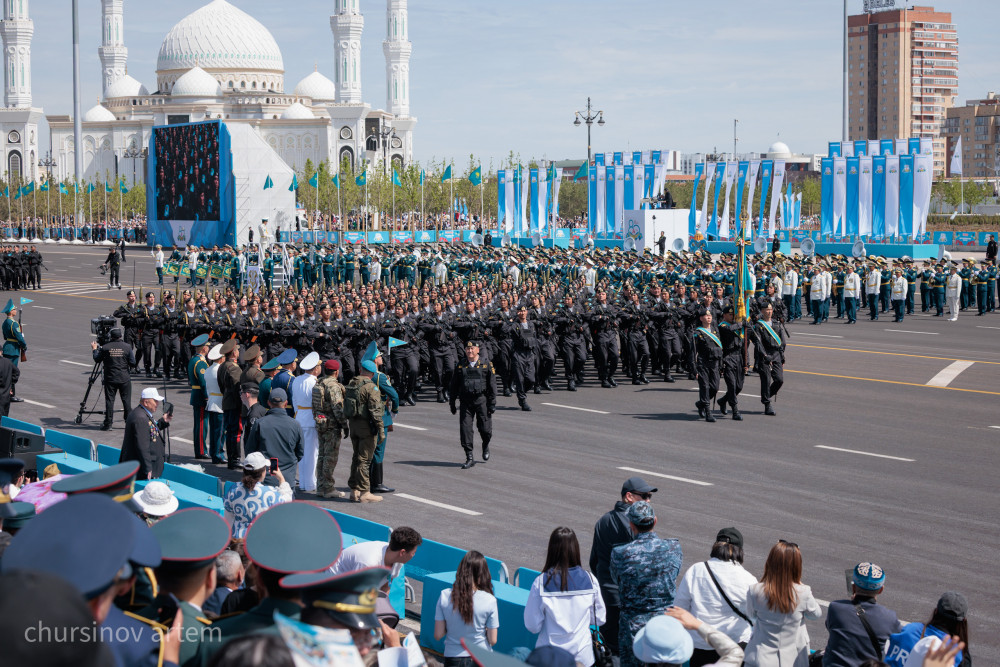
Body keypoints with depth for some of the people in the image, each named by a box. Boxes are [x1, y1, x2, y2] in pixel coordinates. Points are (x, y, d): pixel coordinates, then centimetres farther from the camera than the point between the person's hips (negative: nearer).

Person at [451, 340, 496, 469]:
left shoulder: (486, 365, 2)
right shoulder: (461, 367, 8)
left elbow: (492, 385, 1)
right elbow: (454, 386, 13)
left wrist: (492, 404, -4)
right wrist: (453, 404, 11)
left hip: (481, 400, -2)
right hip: (466, 402, 2)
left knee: (485, 429, -1)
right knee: (465, 428, -5)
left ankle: (485, 446, 33)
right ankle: (469, 458, 1)